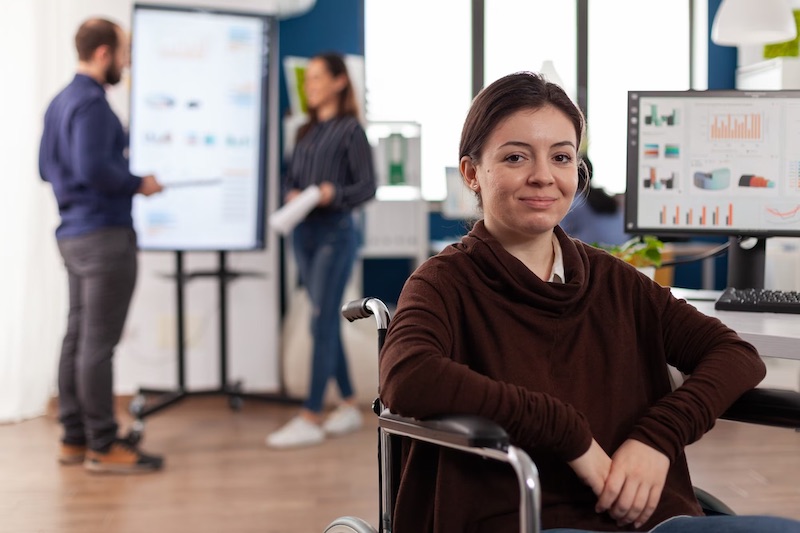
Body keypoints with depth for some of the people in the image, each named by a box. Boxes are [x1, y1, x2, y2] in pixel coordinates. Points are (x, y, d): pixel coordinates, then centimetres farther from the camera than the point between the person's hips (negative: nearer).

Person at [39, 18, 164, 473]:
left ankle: (75, 438, 18)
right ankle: (103, 445, -1)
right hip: (104, 234, -10)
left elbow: (47, 167, 20)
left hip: (74, 232, 10)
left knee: (79, 337, 12)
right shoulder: (91, 103, -15)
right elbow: (94, 168, -26)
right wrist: (138, 184, -11)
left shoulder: (61, 101, 14)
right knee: (98, 342, -6)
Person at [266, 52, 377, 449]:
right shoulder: (306, 130, 15)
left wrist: (334, 194, -24)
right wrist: (292, 196, -7)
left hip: (335, 233, -7)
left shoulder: (350, 129, -4)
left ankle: (310, 419, -7)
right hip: (304, 232, 7)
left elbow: (367, 186, -8)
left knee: (321, 322, -8)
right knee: (327, 322, 10)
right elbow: (290, 179, 15)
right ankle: (348, 406, 21)